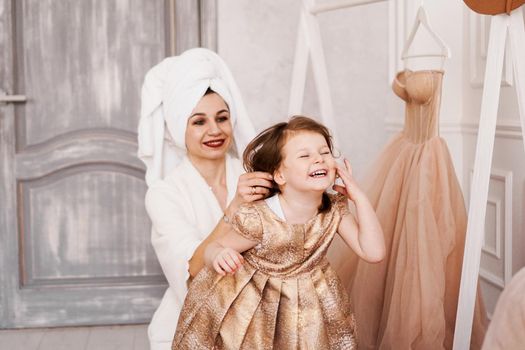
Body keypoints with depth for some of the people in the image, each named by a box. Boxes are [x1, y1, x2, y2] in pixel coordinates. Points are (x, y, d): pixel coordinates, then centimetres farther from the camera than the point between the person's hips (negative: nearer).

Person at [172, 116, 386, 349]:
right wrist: (219, 256, -42)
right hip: (251, 305, -4)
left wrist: (358, 196, -20)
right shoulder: (259, 220, -28)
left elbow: (374, 252, -16)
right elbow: (213, 248, -17)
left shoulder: (335, 210, -12)